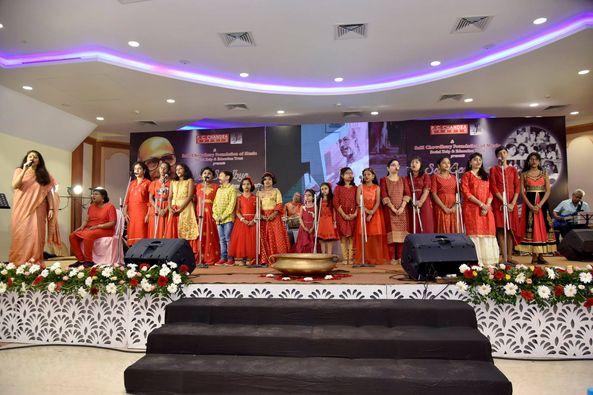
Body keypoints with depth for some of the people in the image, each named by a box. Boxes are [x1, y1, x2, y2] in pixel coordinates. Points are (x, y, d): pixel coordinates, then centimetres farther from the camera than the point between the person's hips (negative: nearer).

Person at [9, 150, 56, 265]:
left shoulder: (43, 174, 11)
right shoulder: (19, 171, 9)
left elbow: (48, 192, 7)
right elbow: (14, 186, -7)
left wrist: (51, 208, -2)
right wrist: (24, 170, -13)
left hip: (37, 210, 0)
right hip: (22, 209, 0)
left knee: (36, 236, -4)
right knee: (21, 235, -1)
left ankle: (35, 263, -2)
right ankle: (18, 263, 3)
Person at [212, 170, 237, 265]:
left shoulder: (232, 189, -1)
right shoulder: (219, 190, 20)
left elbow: (231, 205, -10)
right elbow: (215, 204, 16)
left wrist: (223, 216, -13)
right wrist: (216, 215, -1)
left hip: (228, 218, -6)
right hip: (218, 220, 6)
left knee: (228, 239, -7)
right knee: (222, 239, 6)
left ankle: (230, 258, -2)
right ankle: (223, 258, 10)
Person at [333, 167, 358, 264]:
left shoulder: (355, 188, 11)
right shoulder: (338, 188, 4)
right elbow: (336, 203, -3)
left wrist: (355, 214, -7)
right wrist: (344, 215, -11)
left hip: (353, 216, 2)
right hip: (342, 215, -2)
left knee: (351, 236, 0)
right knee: (343, 236, -2)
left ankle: (351, 257, 3)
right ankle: (345, 258, 3)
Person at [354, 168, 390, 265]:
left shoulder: (377, 187, 6)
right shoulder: (360, 187, 7)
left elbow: (378, 202, -4)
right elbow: (358, 201, -4)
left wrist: (371, 213, -16)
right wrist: (367, 211, -16)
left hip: (375, 213, 0)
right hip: (363, 213, 0)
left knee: (375, 236, -3)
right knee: (363, 236, -4)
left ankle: (376, 258, 0)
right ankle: (364, 258, -3)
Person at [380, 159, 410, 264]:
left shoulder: (403, 180, 15)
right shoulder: (384, 180, 6)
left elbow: (407, 193, 3)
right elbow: (384, 195, -5)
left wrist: (402, 207, -11)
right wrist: (393, 208, -15)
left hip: (402, 210, 3)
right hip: (389, 209, -3)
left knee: (402, 233, -3)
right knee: (391, 233, -7)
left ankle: (400, 257, -1)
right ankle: (393, 258, -7)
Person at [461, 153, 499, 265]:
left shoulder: (485, 176, 20)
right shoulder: (467, 175, 4)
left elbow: (490, 192, 12)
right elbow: (466, 193, -7)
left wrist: (487, 206, -6)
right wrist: (481, 204, -14)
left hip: (486, 209, 5)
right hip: (472, 208, -5)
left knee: (487, 233, 2)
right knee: (474, 233, -8)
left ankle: (488, 260, 7)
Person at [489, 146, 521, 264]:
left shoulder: (513, 169, 12)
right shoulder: (493, 169, 4)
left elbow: (517, 188, 4)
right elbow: (493, 188, -5)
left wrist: (512, 203, -10)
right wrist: (504, 202, -14)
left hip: (511, 203, 3)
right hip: (498, 203, -3)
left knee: (511, 229, 2)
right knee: (500, 229, -4)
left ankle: (510, 256, 7)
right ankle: (503, 257, 0)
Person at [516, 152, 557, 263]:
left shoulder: (544, 174, 8)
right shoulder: (524, 174, 5)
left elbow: (548, 191, 1)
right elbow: (522, 192, -2)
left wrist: (539, 205, -13)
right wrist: (530, 206, -14)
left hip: (542, 203, 2)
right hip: (529, 203, -2)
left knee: (543, 226, -1)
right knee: (531, 227, -5)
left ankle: (541, 255, 5)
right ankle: (534, 256, 0)